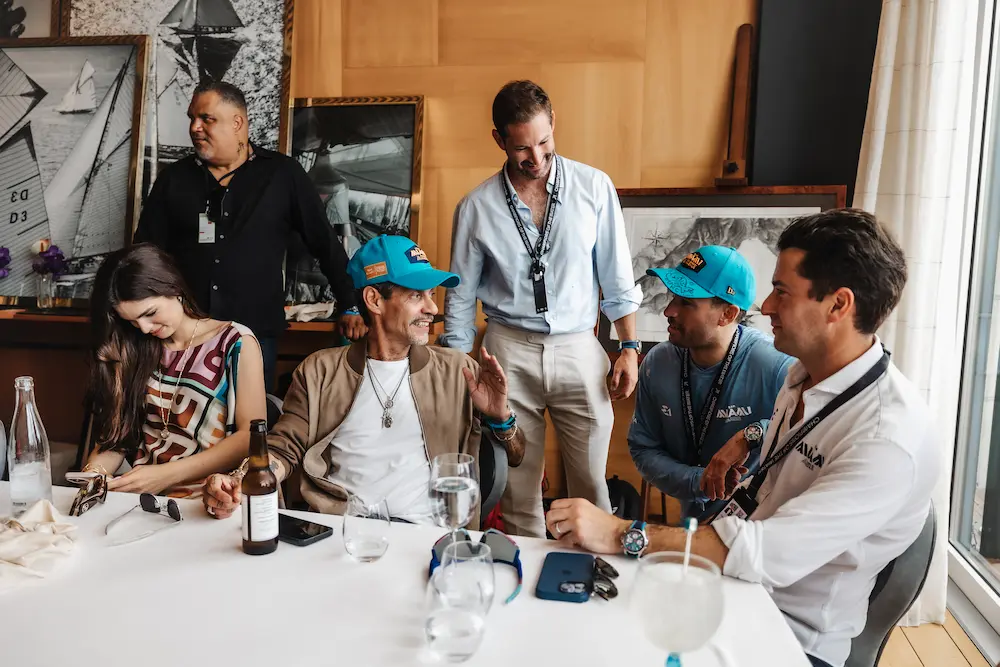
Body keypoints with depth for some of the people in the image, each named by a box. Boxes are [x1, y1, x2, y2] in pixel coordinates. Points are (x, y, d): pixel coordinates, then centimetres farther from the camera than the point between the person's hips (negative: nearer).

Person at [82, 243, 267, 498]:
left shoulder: (235, 343, -2)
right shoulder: (134, 348, 9)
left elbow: (251, 436, -9)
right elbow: (119, 428, 10)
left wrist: (168, 474, -15)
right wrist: (94, 472, -10)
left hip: (207, 497, -4)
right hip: (139, 492, 4)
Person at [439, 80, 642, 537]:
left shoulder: (594, 187, -1)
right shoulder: (476, 207, -1)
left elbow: (616, 278, 6)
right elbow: (461, 298, 6)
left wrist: (629, 347, 3)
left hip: (578, 349, 0)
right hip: (509, 350, 0)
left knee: (591, 480, 7)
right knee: (517, 486, 9)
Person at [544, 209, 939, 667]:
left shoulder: (890, 437, -26)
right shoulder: (803, 375, 1)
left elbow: (772, 553, -31)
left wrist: (622, 536, -31)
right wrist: (705, 539, -1)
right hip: (739, 579, 7)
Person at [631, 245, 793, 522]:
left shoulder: (776, 366, -17)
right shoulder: (657, 363, 0)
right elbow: (643, 449, 6)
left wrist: (753, 434, -27)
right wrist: (699, 482, -12)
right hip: (695, 518, 4)